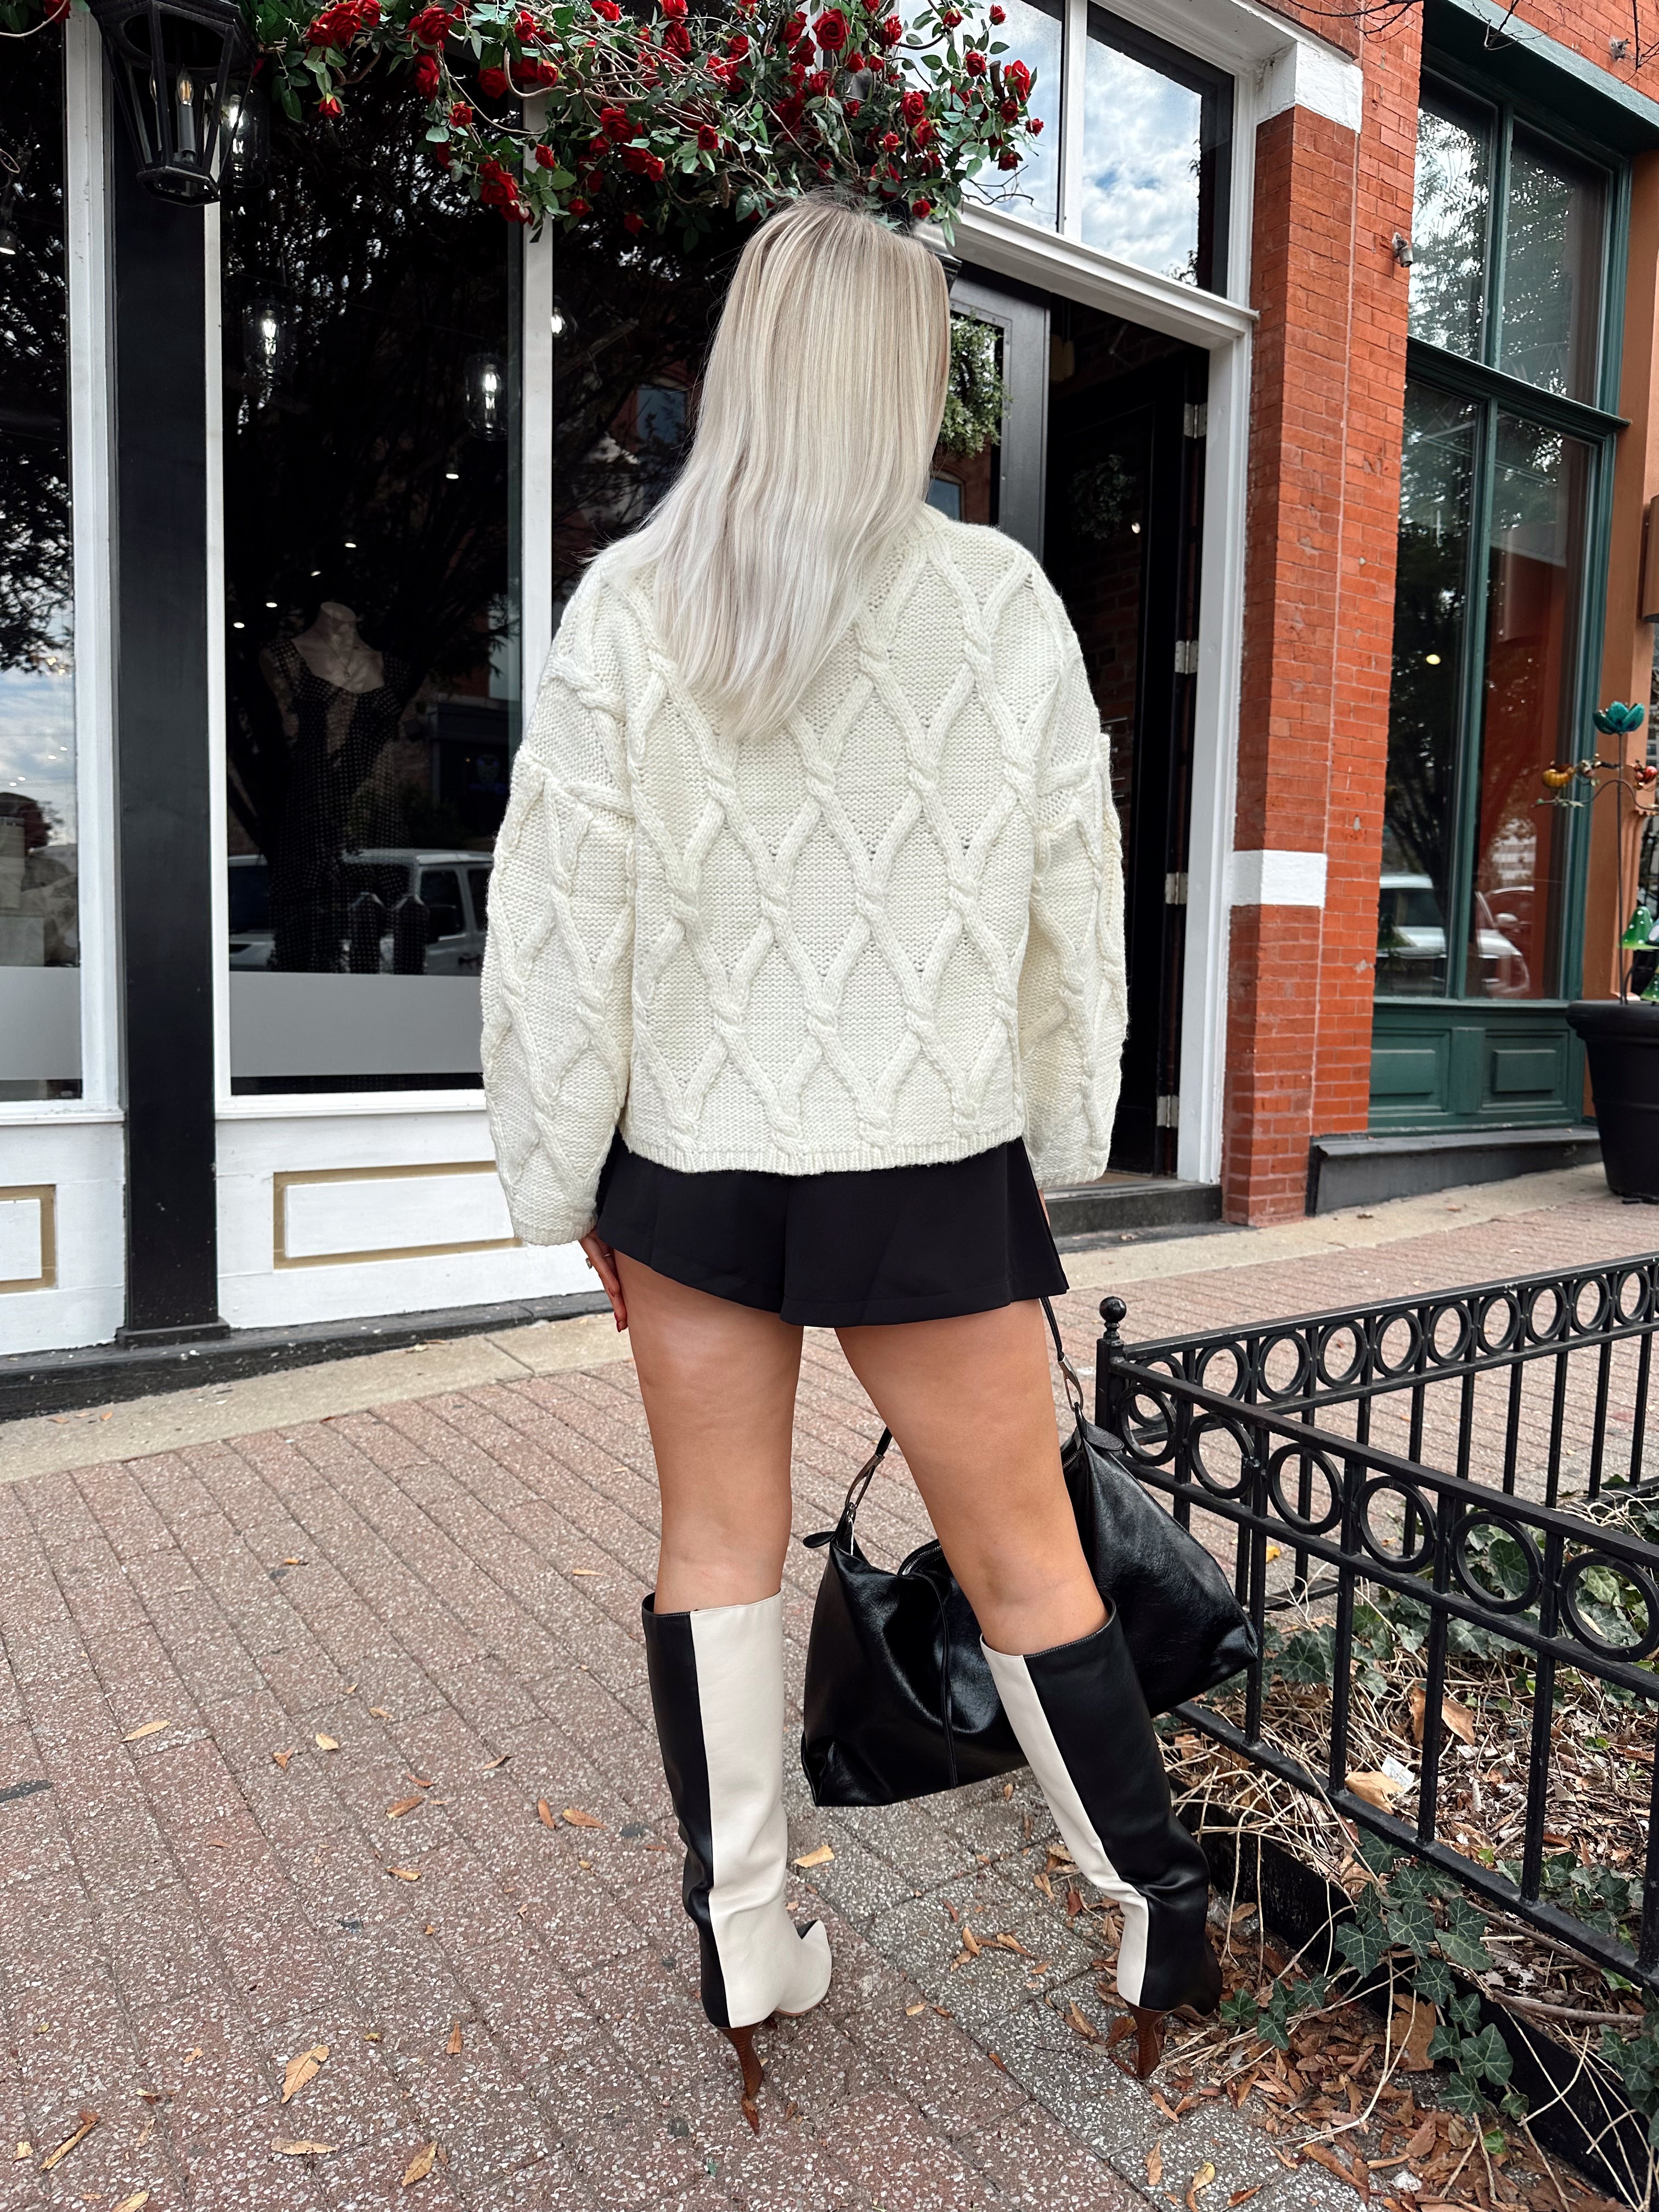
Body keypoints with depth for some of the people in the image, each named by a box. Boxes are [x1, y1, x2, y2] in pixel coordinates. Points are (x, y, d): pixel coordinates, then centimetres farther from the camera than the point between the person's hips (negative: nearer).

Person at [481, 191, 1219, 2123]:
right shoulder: (999, 599, -4)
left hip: (695, 1158, 1)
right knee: (1024, 1555, 13)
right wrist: (1060, 1136, 13)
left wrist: (566, 1181, 7)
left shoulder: (630, 605, -3)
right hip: (929, 1169, -1)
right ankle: (1162, 1921, 32)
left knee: (717, 1549, 15)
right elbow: (1073, 894, 1)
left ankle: (744, 1950, 30)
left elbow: (560, 916, -3)